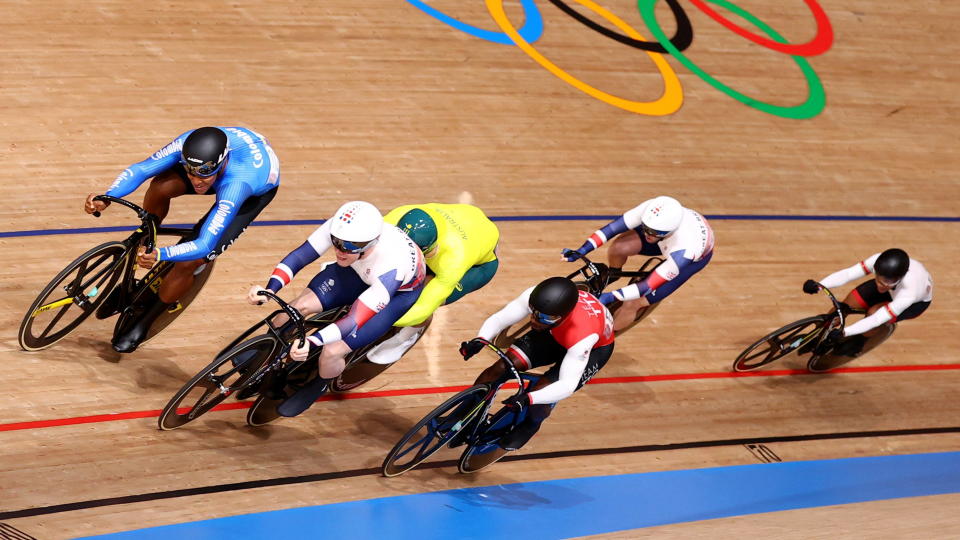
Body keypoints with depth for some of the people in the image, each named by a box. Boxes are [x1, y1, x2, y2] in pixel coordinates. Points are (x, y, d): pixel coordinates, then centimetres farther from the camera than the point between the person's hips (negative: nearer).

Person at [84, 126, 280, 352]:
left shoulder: (236, 185, -47)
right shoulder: (188, 144, -35)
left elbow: (204, 245, -47)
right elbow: (139, 170, -31)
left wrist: (160, 255, -64)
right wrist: (106, 199, -48)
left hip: (259, 189, -5)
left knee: (189, 263, -16)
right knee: (161, 186, -24)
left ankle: (144, 322, 10)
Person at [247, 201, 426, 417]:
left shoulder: (392, 264, -45)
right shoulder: (339, 228, -34)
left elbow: (354, 320, -45)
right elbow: (298, 256, -27)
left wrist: (312, 342, -60)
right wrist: (270, 289, -44)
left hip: (400, 291, -5)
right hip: (360, 271, 5)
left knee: (331, 352, -16)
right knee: (300, 305, -16)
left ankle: (319, 386, 20)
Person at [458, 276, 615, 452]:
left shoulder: (583, 335, -44)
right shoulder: (534, 298, -35)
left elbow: (567, 385, -41)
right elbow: (498, 319, -25)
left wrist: (528, 398, -55)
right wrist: (479, 341, -45)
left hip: (595, 347, -4)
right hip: (555, 334, 4)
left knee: (542, 393, -21)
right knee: (501, 367, -12)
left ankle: (531, 425, 16)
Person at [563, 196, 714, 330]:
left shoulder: (683, 251, -46)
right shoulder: (651, 210, -37)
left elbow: (649, 285, -38)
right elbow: (614, 226, -29)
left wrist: (611, 296, -42)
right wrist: (580, 251, -34)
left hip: (695, 257, -4)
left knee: (633, 304, -10)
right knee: (619, 247, -23)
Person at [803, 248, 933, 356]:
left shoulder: (908, 294, -46)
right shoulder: (877, 261, -38)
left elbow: (876, 319, -42)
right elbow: (847, 274, -40)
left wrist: (844, 332, -48)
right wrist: (819, 286, -55)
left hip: (918, 301, -4)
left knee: (874, 313, -29)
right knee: (847, 304, -11)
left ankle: (859, 342, 4)